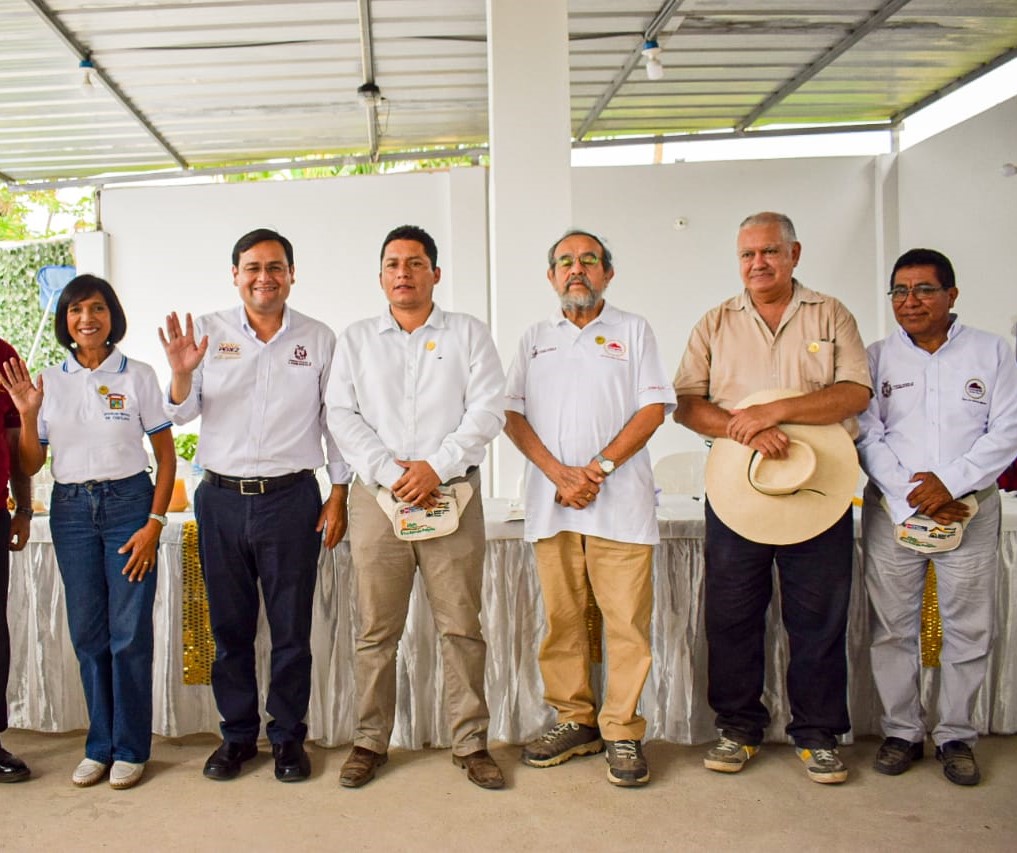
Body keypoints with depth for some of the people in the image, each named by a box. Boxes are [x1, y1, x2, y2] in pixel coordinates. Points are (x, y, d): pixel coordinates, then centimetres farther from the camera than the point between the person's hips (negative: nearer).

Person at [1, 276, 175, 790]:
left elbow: (166, 457, -1)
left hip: (128, 503, -3)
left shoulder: (137, 376, -2)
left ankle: (130, 749, 13)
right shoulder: (48, 382, 7)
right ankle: (99, 746, 22)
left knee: (129, 632, -2)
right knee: (86, 633, 8)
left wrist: (154, 523, -8)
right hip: (71, 510, 3)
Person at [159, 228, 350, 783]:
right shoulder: (207, 332, 5)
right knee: (229, 627, 10)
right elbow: (181, 414, 3)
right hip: (220, 499, 2)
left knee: (292, 629, 5)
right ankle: (237, 735, 26)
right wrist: (181, 373, -17)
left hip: (291, 498, -1)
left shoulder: (319, 339, 3)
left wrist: (339, 495, 1)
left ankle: (288, 738, 21)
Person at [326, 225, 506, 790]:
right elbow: (342, 416, 3)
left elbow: (487, 411, -1)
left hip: (452, 495, -1)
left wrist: (436, 466, -12)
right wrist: (392, 472, -9)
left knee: (462, 626, 2)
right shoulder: (356, 340, 14)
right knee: (376, 631, 5)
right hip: (378, 497, 1)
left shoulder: (469, 333, 9)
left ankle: (471, 743, 14)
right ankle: (371, 742, 18)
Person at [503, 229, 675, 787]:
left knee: (627, 619, -4)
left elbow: (654, 408, 1)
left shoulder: (632, 331, 11)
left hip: (619, 499, -2)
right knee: (561, 616, 5)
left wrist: (598, 468, -9)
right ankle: (575, 721, 18)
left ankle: (622, 732, 6)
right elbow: (512, 414, 8)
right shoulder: (534, 339, 17)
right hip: (550, 502, 2)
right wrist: (559, 474, -7)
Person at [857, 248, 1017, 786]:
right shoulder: (876, 358, 6)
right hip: (893, 514, 1)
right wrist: (913, 498, -12)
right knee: (892, 627, 5)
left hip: (970, 513, 0)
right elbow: (867, 437, -2)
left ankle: (956, 736, 19)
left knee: (967, 629, 4)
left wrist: (950, 484, -14)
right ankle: (902, 731, 19)